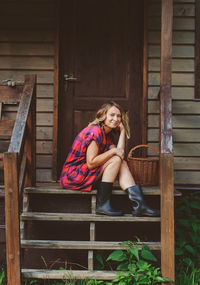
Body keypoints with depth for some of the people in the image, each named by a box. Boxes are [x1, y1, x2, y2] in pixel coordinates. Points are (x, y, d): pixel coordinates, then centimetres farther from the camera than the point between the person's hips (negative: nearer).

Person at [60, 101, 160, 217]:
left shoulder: (108, 134, 13)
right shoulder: (95, 131, -17)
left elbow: (120, 153, -3)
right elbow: (91, 163, -23)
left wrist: (122, 131, 0)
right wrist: (113, 151, -18)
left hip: (87, 174, 9)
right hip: (73, 176, -9)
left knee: (122, 163, -7)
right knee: (115, 160, -18)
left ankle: (139, 204, -16)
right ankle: (103, 205, -16)